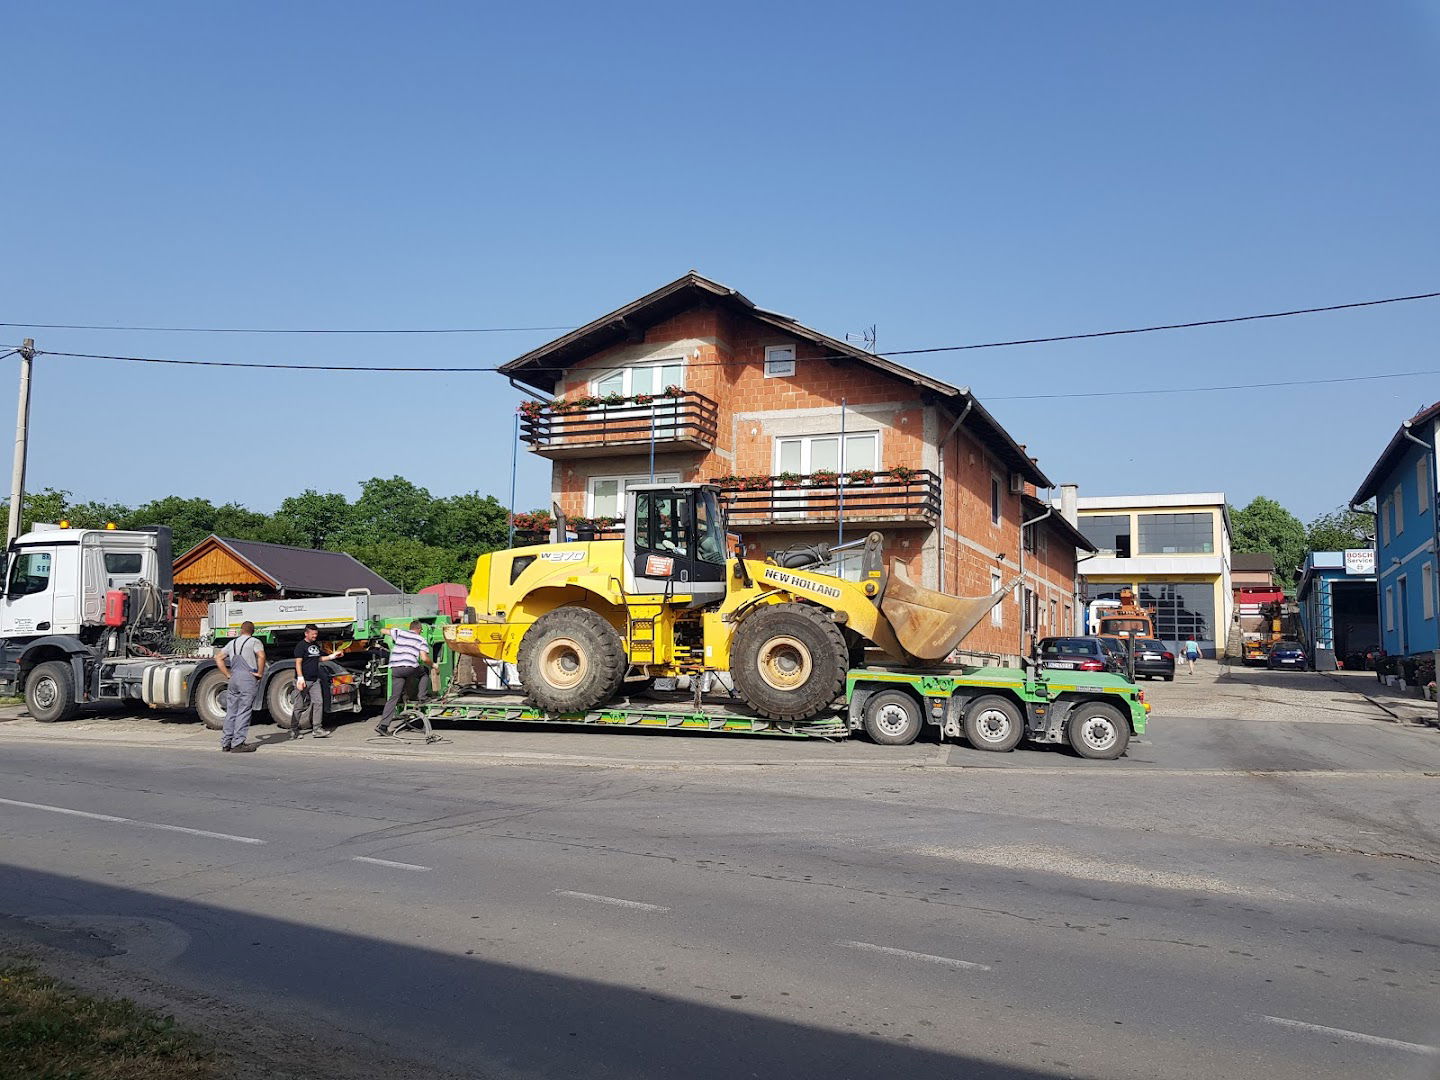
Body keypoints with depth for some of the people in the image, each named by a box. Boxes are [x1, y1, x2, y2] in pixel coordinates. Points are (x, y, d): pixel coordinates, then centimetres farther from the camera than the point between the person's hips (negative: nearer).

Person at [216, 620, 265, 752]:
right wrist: (260, 673, -9)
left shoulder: (232, 643, 19)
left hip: (234, 678, 6)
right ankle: (238, 743, -6)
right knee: (243, 712, -4)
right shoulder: (254, 642, 0)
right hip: (248, 678, -6)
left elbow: (218, 658, 18)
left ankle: (226, 742, 16)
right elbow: (261, 656, -18)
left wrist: (228, 675, 15)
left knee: (231, 711, 12)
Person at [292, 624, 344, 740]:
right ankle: (294, 730, 8)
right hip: (304, 681, -7)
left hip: (315, 680, 7)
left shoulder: (316, 645, 15)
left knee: (318, 702, -1)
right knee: (298, 706, 0)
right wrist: (300, 678, -20)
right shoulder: (301, 646, -8)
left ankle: (317, 728, 1)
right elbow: (298, 663, -13)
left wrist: (333, 656, 16)